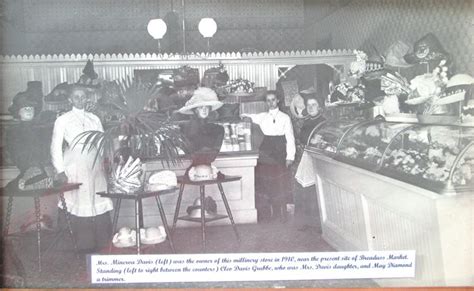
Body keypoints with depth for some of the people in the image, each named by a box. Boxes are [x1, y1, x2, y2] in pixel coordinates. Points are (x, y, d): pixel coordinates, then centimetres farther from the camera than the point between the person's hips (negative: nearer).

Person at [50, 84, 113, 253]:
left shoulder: (94, 119, 15)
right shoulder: (62, 120, 4)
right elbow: (56, 147, -1)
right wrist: (60, 171, -9)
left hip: (95, 167, 3)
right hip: (75, 168, -3)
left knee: (98, 204, 1)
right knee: (78, 204, -5)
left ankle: (101, 242, 10)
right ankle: (84, 245, 3)